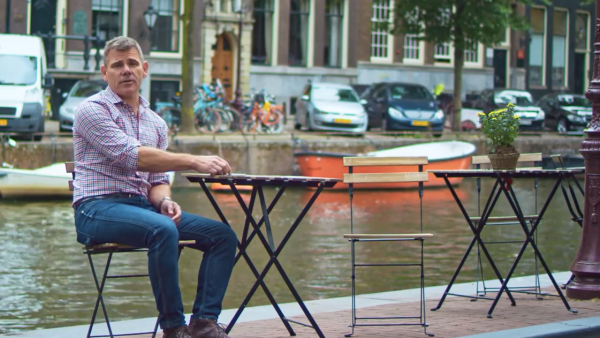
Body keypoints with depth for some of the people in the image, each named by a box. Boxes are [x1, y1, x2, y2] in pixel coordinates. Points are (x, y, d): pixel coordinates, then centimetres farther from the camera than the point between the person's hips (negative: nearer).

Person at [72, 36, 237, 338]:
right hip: (97, 208, -8)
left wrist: (165, 200, -6)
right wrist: (194, 162, -22)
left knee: (222, 234, -8)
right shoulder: (93, 109, -4)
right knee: (163, 230, -37)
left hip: (143, 207, 8)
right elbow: (132, 156, -18)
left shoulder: (156, 123, 19)